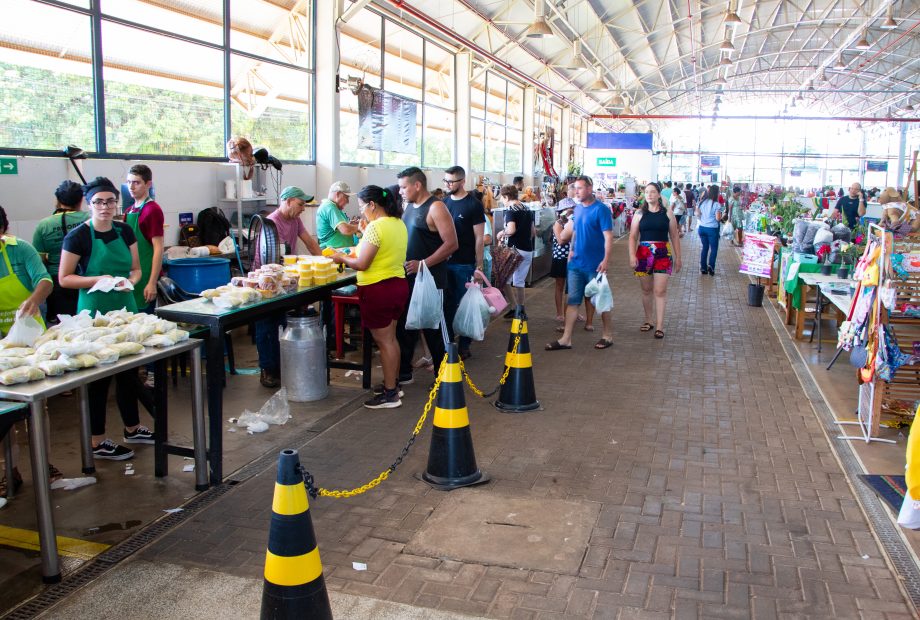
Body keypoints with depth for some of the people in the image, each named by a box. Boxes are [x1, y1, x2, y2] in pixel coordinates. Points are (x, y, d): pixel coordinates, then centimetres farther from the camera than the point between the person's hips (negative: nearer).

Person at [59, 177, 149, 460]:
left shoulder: (125, 231, 4)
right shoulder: (78, 236, -11)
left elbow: (136, 269, 12)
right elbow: (64, 278, -9)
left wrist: (130, 281, -10)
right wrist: (98, 280, -22)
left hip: (126, 309, 6)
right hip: (95, 313, -5)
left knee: (128, 372, 15)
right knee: (98, 376, 2)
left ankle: (133, 428, 31)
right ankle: (98, 442, 14)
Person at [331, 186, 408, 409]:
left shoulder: (375, 227, -18)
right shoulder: (399, 223, 8)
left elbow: (362, 264, -19)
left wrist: (342, 258, -2)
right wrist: (362, 247, 14)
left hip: (378, 290, -9)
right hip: (398, 284, 9)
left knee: (384, 341, 0)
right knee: (390, 338, 19)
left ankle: (390, 394, 7)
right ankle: (392, 384, 30)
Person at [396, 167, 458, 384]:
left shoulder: (435, 208, -13)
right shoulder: (409, 206, 11)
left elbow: (451, 243, -18)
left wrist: (423, 264, -21)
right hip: (408, 277, 8)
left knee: (432, 328, 1)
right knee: (404, 325, 12)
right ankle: (403, 373, 23)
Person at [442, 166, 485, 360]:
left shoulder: (473, 205, -6)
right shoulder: (444, 202, 8)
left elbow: (479, 238, -6)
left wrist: (479, 265, -9)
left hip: (465, 264, -5)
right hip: (445, 262, 5)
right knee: (447, 303, 11)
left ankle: (464, 345, 13)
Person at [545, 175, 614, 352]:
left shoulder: (601, 209, -12)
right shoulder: (578, 209, 9)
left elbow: (608, 237, -16)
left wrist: (605, 260, -24)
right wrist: (572, 249, 8)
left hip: (594, 265, -6)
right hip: (575, 264, 6)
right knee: (572, 301, 6)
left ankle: (608, 336, 21)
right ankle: (566, 339, 8)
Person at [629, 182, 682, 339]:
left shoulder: (668, 214, 5)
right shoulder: (640, 214, 6)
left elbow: (674, 236, 8)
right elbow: (633, 237, 3)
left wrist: (678, 257, 7)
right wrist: (632, 255, -10)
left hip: (663, 254, -2)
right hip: (643, 254, 2)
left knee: (660, 291, -6)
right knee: (646, 290, 11)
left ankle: (660, 326, -3)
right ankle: (648, 321, 25)